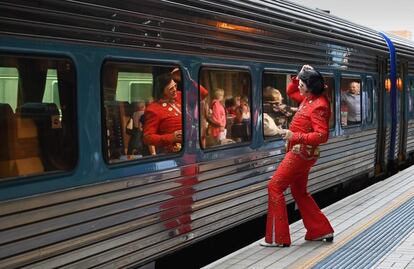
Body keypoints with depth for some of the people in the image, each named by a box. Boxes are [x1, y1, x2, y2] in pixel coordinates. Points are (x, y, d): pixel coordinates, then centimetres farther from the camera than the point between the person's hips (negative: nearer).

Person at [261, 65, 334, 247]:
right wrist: (299, 76, 10)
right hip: (298, 152, 10)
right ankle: (321, 231, 26)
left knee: (275, 186, -8)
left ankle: (277, 238, -4)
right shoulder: (308, 99, 9)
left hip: (302, 153, -10)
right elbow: (290, 92, 27)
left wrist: (295, 136, -33)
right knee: (299, 192, 19)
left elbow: (322, 135, -26)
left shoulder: (318, 106, -19)